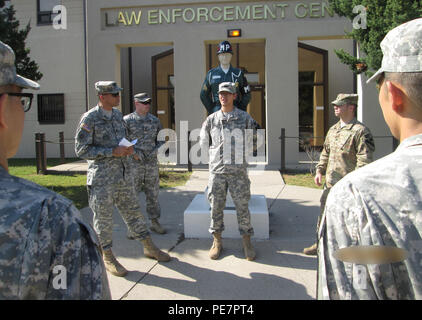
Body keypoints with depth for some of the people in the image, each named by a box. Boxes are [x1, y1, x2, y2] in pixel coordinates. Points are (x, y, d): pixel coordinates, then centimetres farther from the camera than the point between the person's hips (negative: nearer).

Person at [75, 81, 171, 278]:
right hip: (102, 178, -6)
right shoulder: (89, 119, -11)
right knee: (103, 217, 4)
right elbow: (81, 149, -13)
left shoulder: (118, 114, 10)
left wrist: (129, 148, 0)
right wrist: (112, 152, -19)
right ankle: (108, 257, 18)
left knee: (132, 211, 14)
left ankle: (149, 248, 25)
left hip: (124, 173, 6)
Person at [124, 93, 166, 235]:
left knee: (153, 194, 9)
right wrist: (133, 153, -14)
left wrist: (155, 150, -1)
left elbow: (161, 139, 16)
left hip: (152, 163, 4)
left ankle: (154, 222, 21)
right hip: (134, 164, -3)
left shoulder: (155, 120, 9)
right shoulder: (127, 120, -3)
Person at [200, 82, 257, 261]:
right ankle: (217, 242, 20)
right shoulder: (211, 120, 6)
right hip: (217, 171, 1)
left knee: (242, 207, 2)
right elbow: (203, 143, 17)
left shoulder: (245, 118, 2)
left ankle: (247, 243, 15)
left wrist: (238, 154, 11)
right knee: (216, 207, 6)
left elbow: (251, 142, 11)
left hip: (238, 171, -1)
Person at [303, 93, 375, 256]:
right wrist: (319, 170, 12)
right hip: (330, 183, 8)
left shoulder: (360, 131, -12)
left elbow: (364, 161, -16)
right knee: (324, 215, 16)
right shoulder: (333, 130, 13)